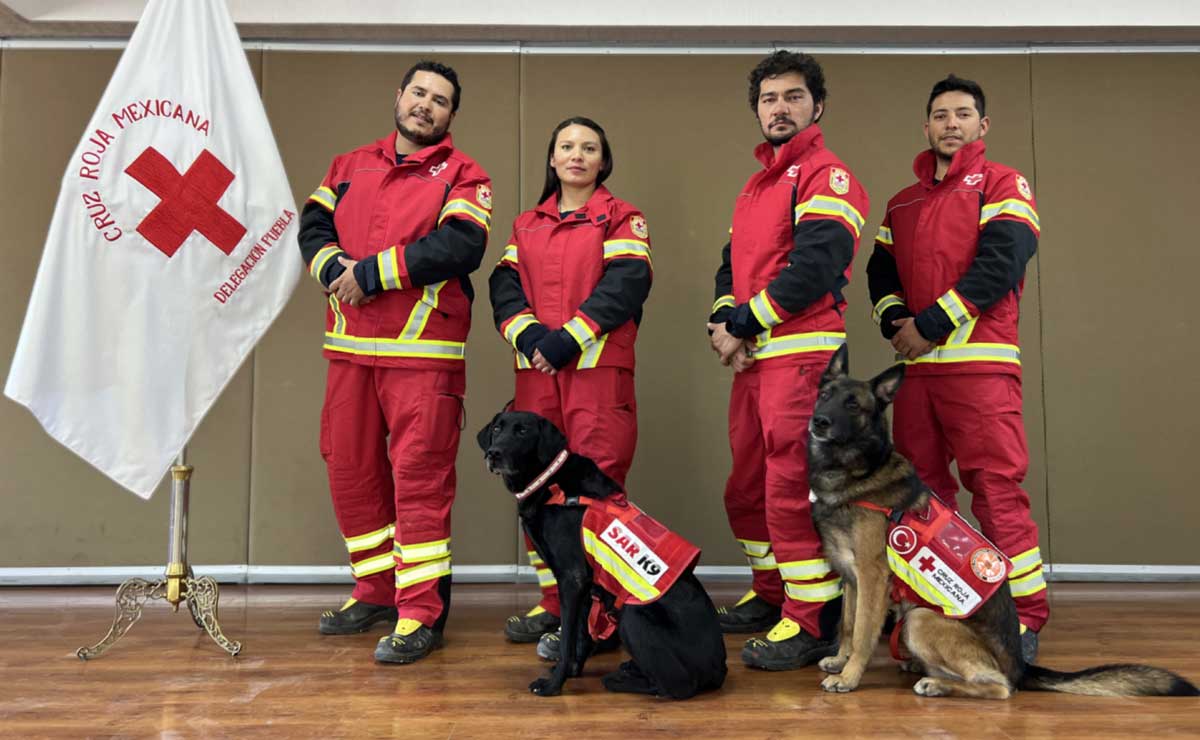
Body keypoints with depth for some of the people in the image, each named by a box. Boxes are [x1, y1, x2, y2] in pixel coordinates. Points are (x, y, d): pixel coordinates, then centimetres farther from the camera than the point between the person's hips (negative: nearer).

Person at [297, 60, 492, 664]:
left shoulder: (461, 174, 1)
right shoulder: (351, 166, 18)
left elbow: (460, 244, -15)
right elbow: (313, 225, 11)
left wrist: (372, 272, -15)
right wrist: (334, 267, -11)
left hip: (422, 351, -6)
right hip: (350, 346, 6)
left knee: (420, 476, -6)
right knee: (349, 468, 12)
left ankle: (421, 614, 3)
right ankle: (376, 591, 28)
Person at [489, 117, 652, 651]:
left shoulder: (621, 218, 6)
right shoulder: (527, 225, 19)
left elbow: (627, 283, -9)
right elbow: (504, 285, 8)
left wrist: (569, 338, -15)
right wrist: (529, 335, -10)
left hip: (599, 368, -5)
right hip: (536, 370, 5)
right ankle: (555, 603, 17)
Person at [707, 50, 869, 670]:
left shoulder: (828, 177, -4)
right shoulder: (755, 187, 24)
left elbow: (814, 264, -17)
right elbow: (731, 265, 19)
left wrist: (744, 324, -13)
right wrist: (723, 318, -1)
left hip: (801, 353, -9)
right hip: (752, 359, 9)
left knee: (792, 486, -11)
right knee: (748, 485, 14)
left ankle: (813, 622, -2)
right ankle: (771, 594, 29)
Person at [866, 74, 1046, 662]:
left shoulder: (1003, 186, 4)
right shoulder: (902, 204, 21)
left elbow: (999, 265, -10)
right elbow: (880, 272, 16)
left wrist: (929, 325, -14)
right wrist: (895, 322, -5)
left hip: (980, 365, -5)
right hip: (915, 367, 6)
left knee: (997, 486, -7)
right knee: (921, 488, 8)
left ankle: (1024, 614, 3)